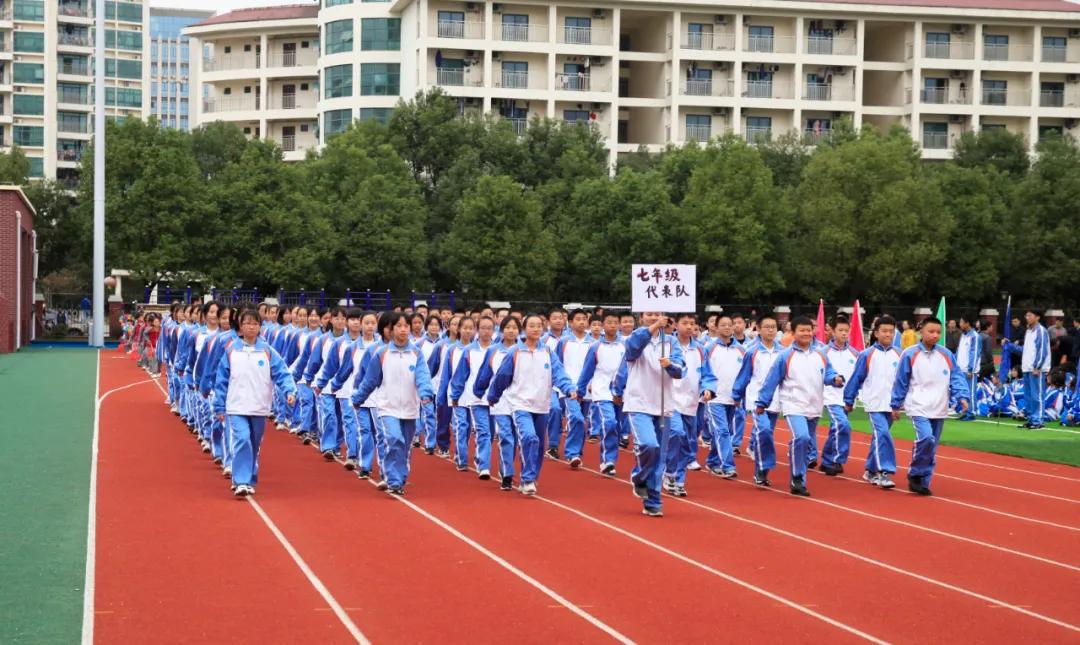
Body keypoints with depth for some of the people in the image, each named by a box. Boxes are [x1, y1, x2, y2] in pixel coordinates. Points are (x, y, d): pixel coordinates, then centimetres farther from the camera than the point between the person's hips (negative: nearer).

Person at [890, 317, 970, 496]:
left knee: (932, 448, 7)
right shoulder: (910, 355, -4)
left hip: (939, 410, 4)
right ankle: (915, 475, -6)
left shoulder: (946, 355, 4)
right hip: (919, 408, -4)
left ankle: (923, 482, 18)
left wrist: (963, 397, -13)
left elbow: (956, 378, 3)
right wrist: (895, 405, 5)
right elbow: (901, 382, 2)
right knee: (926, 438, -23)